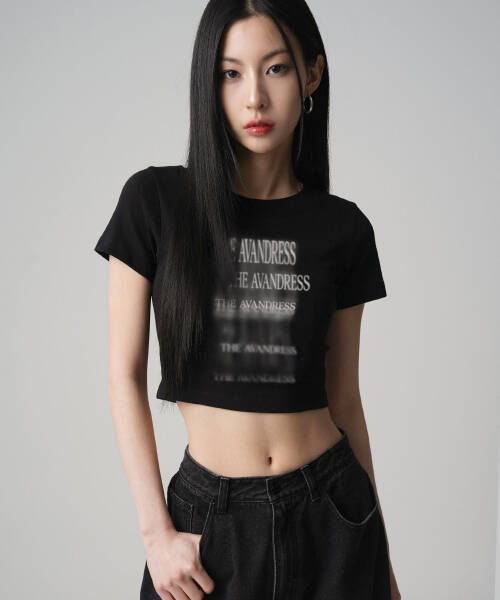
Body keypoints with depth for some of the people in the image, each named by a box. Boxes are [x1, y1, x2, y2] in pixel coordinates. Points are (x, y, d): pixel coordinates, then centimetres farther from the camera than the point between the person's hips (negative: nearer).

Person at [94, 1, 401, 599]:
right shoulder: (155, 201, -6)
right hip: (212, 514, -1)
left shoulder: (343, 228, -1)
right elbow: (125, 375, -4)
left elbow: (344, 397, 4)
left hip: (330, 510, 2)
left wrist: (381, 552, 8)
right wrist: (156, 531, -8)